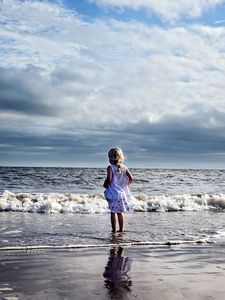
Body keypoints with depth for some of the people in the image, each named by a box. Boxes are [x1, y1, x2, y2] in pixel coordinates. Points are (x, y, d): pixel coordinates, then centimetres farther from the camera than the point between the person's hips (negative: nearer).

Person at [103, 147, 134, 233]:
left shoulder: (110, 168, -11)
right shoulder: (124, 168, 2)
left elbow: (109, 179, -22)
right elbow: (131, 178, -2)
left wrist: (105, 185, -4)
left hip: (113, 193, -4)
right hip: (122, 193, 5)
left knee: (113, 212, 4)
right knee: (120, 212, 15)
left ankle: (114, 229, 5)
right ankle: (121, 229, 18)